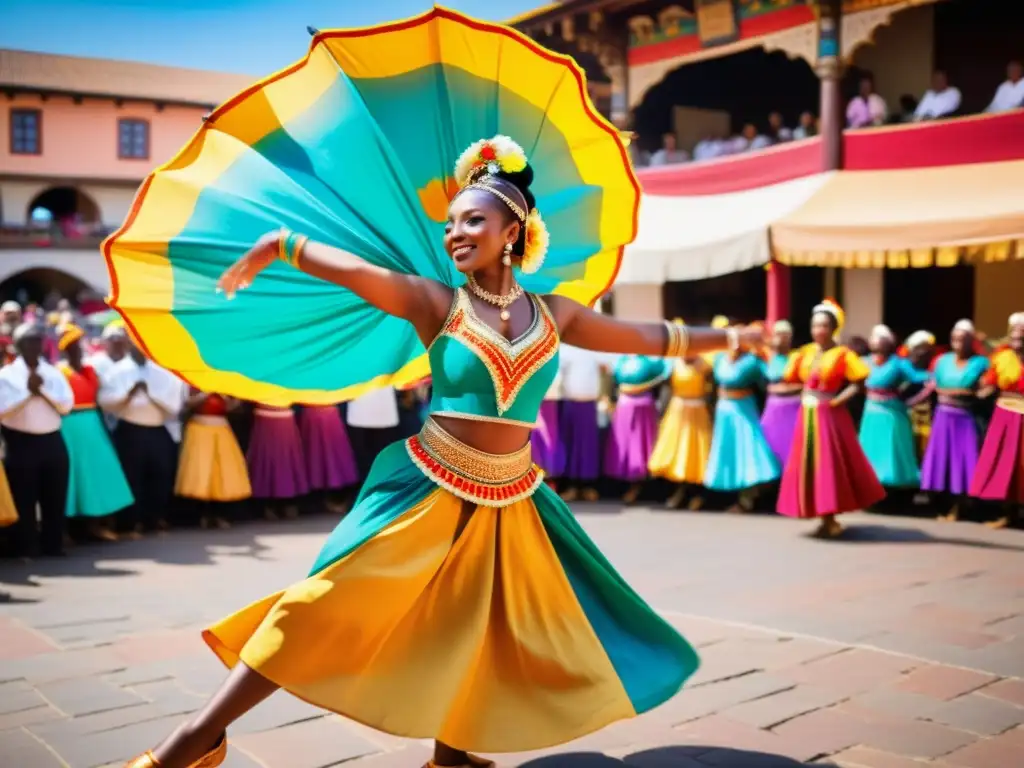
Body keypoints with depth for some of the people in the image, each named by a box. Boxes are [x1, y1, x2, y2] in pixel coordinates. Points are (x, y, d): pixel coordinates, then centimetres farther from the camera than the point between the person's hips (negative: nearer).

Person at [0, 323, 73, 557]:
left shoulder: (54, 373, 8)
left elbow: (66, 406, -1)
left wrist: (42, 390, -11)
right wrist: (29, 393, -14)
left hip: (52, 442, 3)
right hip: (21, 444, -3)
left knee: (55, 499, 7)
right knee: (24, 501, 2)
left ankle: (53, 547, 18)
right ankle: (27, 551, 11)